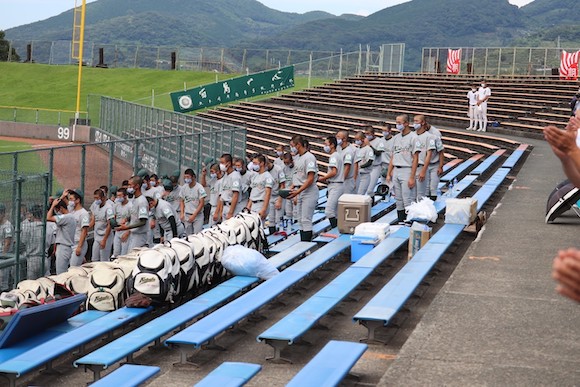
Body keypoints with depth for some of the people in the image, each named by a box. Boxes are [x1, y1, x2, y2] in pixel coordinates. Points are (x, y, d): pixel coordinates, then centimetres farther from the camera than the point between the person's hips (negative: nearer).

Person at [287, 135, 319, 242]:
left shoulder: (309, 157, -14)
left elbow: (310, 179, -19)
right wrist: (291, 189, 5)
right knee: (301, 220, 11)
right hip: (300, 192, 9)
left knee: (306, 220, -12)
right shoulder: (298, 158, 14)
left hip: (309, 192, -9)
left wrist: (297, 191, -22)